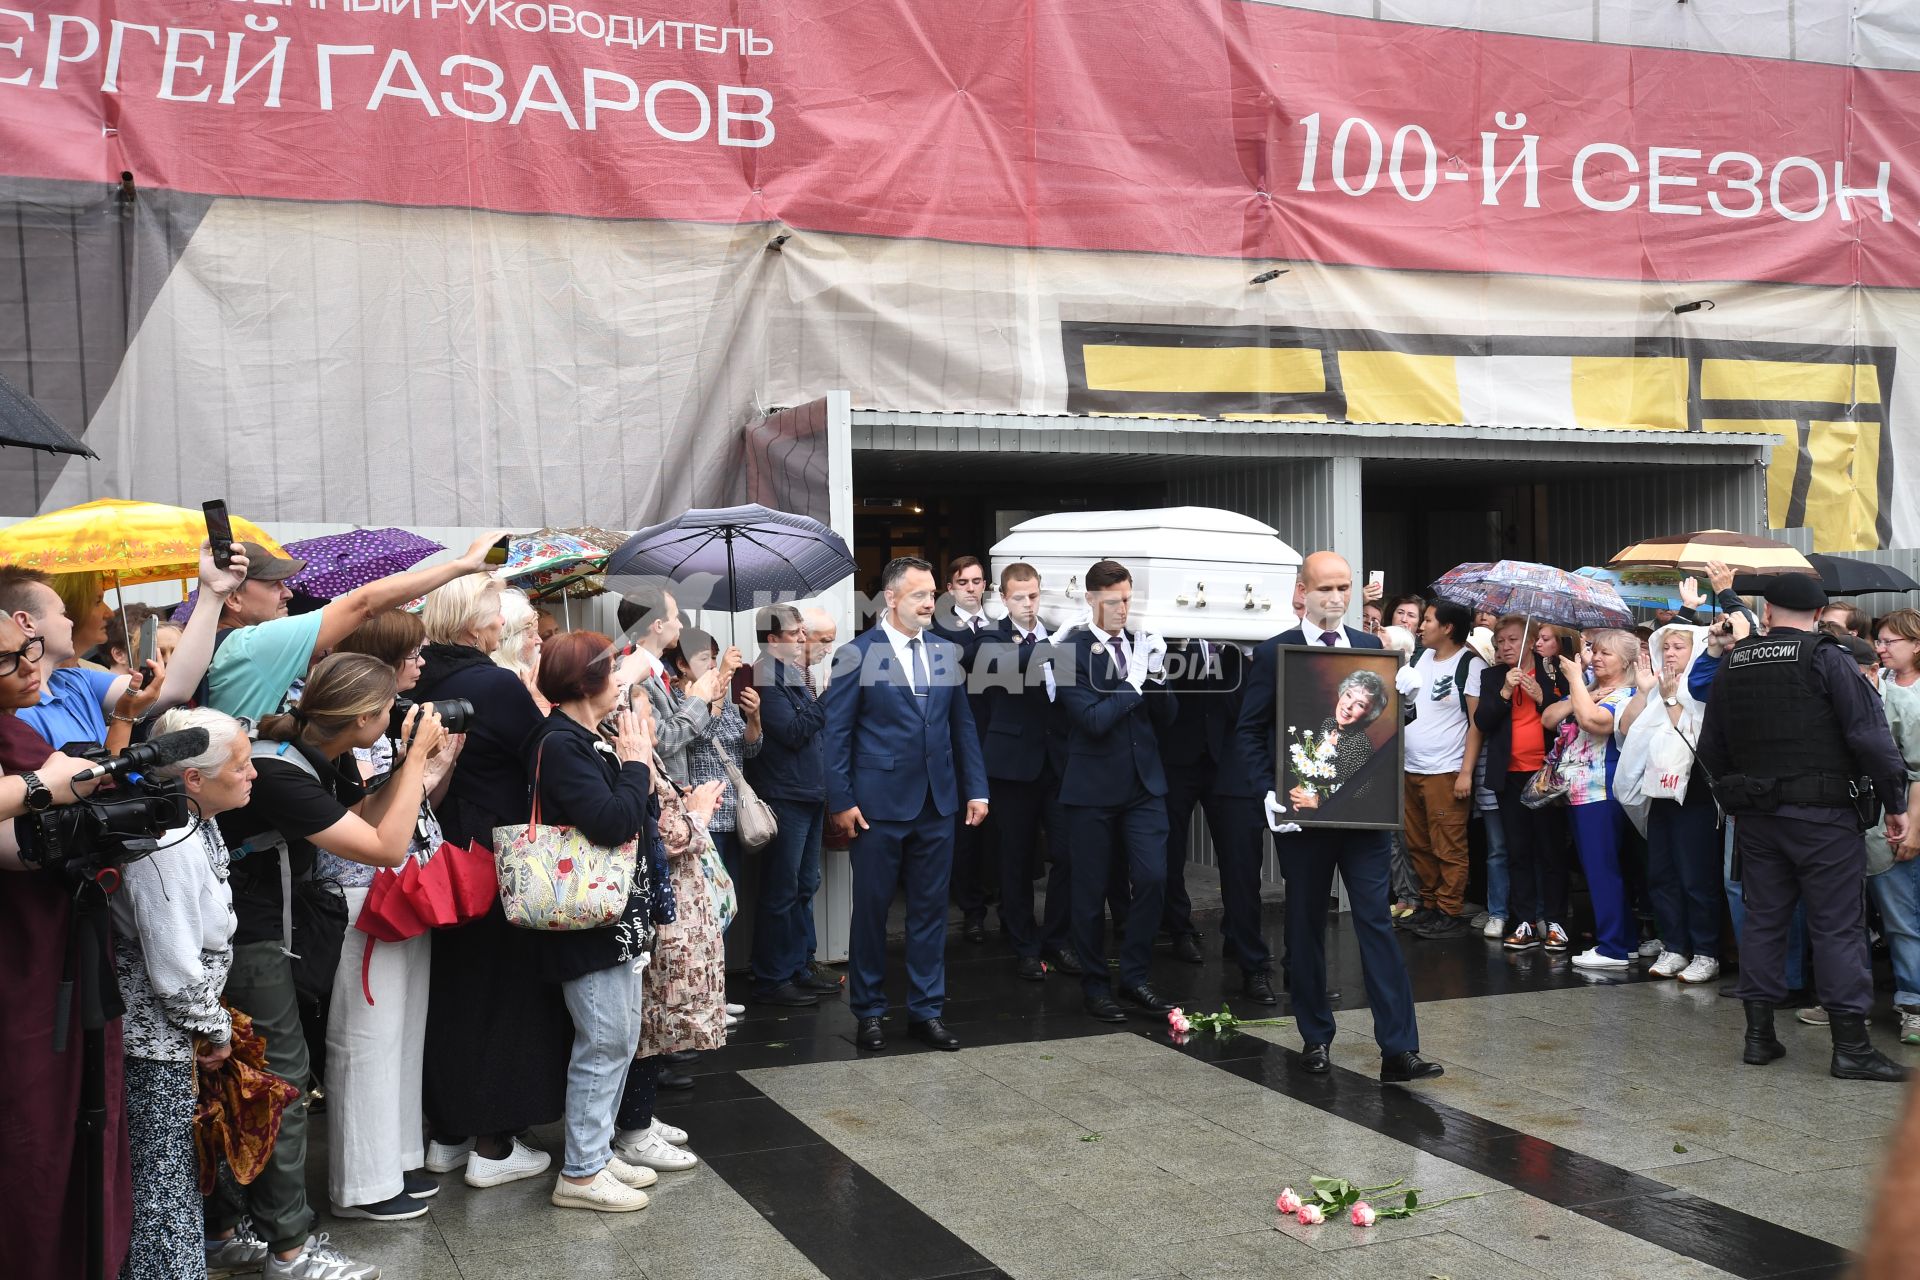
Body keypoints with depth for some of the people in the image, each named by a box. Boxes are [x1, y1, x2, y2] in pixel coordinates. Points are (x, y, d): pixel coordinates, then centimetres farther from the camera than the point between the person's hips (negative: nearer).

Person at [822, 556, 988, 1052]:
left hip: (936, 804, 4)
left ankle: (926, 1010, 19)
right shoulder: (856, 654, -5)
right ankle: (869, 1012, 18)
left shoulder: (947, 652, 8)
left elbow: (962, 726, 12)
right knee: (871, 909, 5)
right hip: (879, 804, -4)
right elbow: (837, 734, -5)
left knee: (930, 909, 9)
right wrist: (841, 801, -10)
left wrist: (976, 789, 7)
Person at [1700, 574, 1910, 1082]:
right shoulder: (1825, 658, -9)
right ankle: (1850, 1046, 1)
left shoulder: (1732, 665, 8)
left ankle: (1759, 1035, 14)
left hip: (1756, 815, 5)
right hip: (1823, 814, -5)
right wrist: (1896, 803, -6)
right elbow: (1870, 735, -14)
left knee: (1763, 920, 11)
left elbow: (1711, 748, 14)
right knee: (1838, 926, 0)